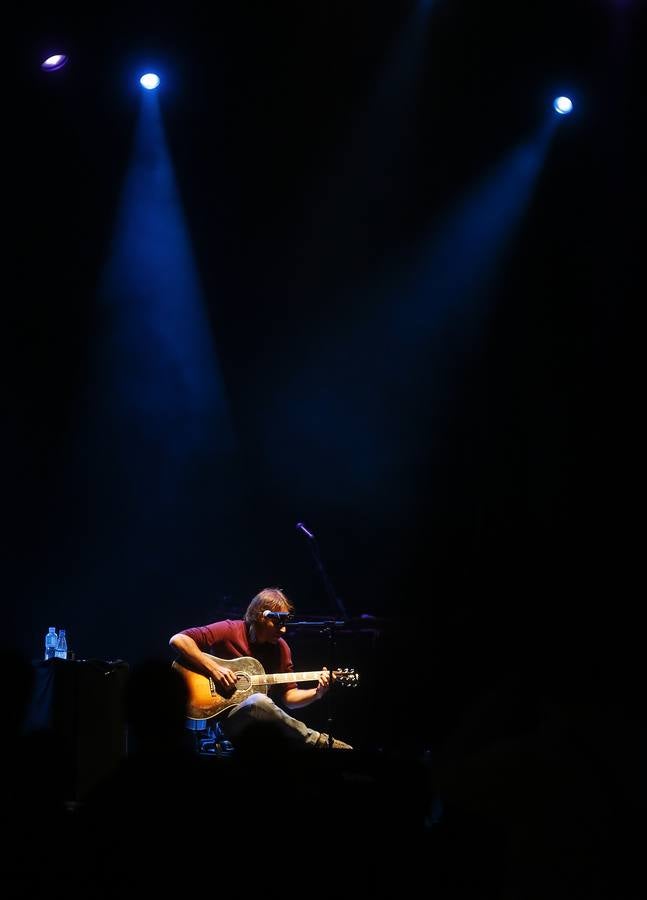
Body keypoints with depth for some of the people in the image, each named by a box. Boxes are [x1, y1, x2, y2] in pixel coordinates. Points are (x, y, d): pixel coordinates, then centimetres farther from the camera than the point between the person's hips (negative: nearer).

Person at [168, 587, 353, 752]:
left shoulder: (281, 647, 8)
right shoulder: (230, 631, -7)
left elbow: (289, 696, 13)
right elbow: (178, 640, -14)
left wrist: (317, 693, -6)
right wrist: (214, 669, -20)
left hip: (263, 724, 4)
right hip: (226, 716, -4)